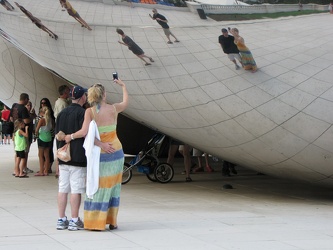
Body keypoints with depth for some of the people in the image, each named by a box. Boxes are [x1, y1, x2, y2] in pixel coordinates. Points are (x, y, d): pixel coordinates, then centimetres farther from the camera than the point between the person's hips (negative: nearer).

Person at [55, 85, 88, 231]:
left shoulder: (62, 113, 12)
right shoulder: (82, 113, -9)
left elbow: (57, 135, 14)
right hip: (78, 157, -6)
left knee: (62, 189, 8)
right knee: (76, 189, -2)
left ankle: (61, 220, 12)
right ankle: (74, 221, 0)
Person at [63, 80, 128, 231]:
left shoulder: (90, 112, -11)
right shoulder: (113, 109, -2)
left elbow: (84, 132, -22)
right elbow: (126, 102, 20)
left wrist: (71, 136, -5)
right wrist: (123, 86, 35)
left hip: (99, 155, -2)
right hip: (116, 152, 2)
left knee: (97, 187, 5)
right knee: (113, 187, 11)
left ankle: (96, 222, 3)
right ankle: (112, 221, 14)